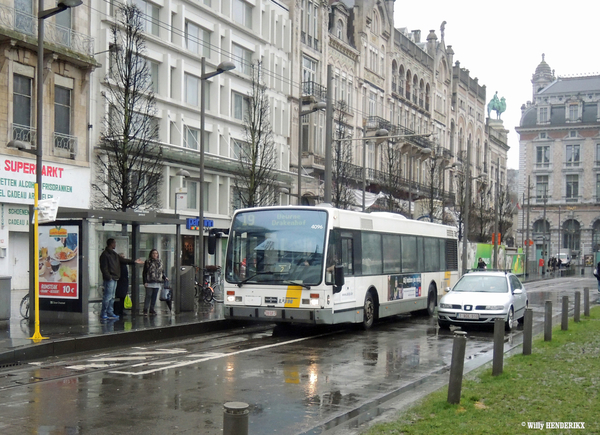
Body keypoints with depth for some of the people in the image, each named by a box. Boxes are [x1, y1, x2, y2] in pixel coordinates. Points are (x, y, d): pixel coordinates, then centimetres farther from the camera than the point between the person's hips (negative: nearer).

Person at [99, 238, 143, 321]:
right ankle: (103, 314, -4)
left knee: (112, 297, 12)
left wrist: (134, 261, 20)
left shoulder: (114, 254, 17)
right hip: (109, 279, -9)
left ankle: (110, 313, 17)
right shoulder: (105, 254, -11)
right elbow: (104, 267, -15)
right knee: (108, 297, -9)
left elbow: (123, 260, 22)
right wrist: (108, 277, -19)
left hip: (114, 278, 9)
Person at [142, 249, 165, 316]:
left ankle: (151, 309, 14)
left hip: (157, 282, 5)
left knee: (154, 296, 7)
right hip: (149, 282, -5)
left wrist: (164, 278, 7)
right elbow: (144, 272, -2)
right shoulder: (148, 262, 0)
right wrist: (145, 282, -9)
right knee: (148, 296, -5)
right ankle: (145, 310, -1)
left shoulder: (160, 262, 15)